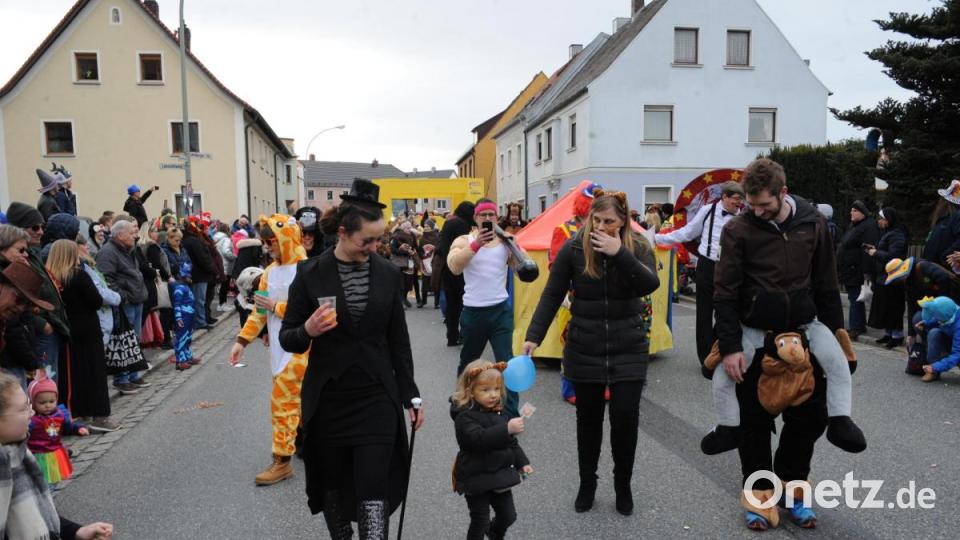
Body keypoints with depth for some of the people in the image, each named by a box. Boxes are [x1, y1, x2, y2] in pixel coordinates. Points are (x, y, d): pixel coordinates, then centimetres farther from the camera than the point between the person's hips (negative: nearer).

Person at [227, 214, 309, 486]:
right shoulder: (270, 271, 10)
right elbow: (259, 311, 13)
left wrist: (276, 306, -15)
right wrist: (242, 341, 6)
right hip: (279, 348, 7)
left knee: (282, 401, -6)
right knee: (297, 399, 17)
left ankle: (282, 461, 4)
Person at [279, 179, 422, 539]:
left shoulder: (388, 273, 0)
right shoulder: (310, 274, -7)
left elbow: (399, 340, 6)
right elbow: (287, 338, -1)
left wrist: (411, 396, 7)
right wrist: (308, 330, -24)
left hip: (377, 398, 1)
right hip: (328, 399, 0)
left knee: (374, 489, -3)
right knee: (334, 485, 14)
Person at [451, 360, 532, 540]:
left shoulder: (497, 412, 5)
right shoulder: (465, 417, -20)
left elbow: (510, 441, 16)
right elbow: (479, 438, -37)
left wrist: (522, 462, 10)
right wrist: (507, 428, -44)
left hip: (500, 474, 7)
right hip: (476, 478, -7)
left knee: (508, 515, 17)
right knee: (480, 521, 4)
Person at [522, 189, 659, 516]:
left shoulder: (639, 247, -5)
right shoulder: (573, 249, -7)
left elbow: (650, 285, -21)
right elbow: (552, 296, -7)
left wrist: (619, 253, -29)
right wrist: (534, 336, -14)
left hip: (628, 350, 0)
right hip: (584, 350, 0)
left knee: (626, 417, 1)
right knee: (588, 417, 11)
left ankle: (623, 485, 25)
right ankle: (587, 483, 31)